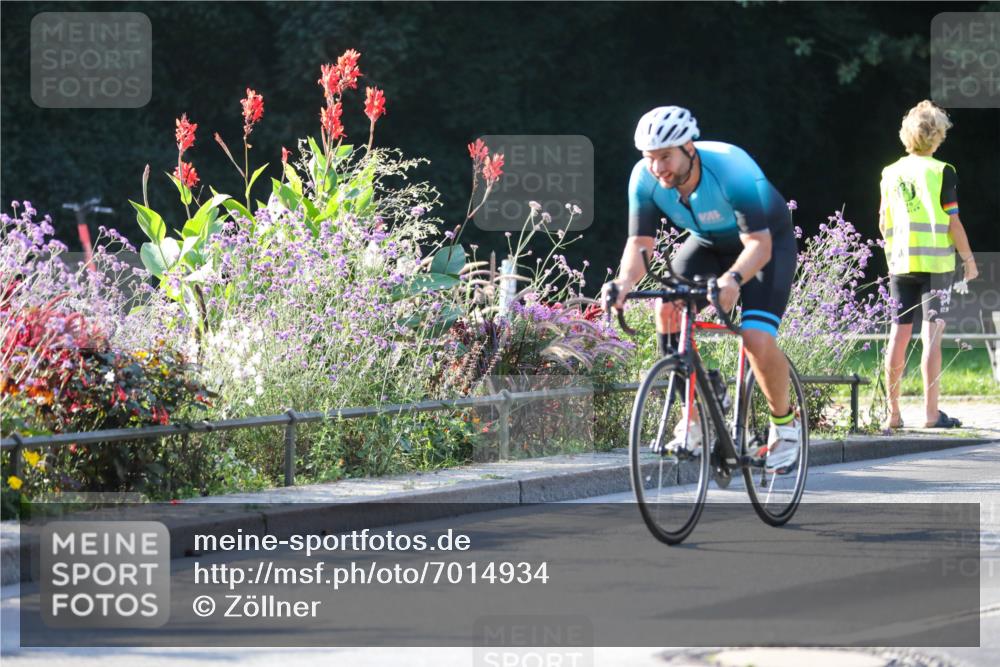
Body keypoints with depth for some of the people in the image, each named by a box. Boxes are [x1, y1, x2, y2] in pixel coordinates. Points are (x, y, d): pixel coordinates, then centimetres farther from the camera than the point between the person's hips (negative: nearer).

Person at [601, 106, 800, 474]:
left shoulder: (733, 171, -37)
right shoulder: (645, 178, -23)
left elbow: (759, 244, -38)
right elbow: (640, 243, -20)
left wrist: (733, 279, -58)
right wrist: (625, 281, -41)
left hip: (767, 241, -5)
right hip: (710, 242, 5)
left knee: (757, 339, -23)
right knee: (666, 310, -21)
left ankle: (785, 424, 3)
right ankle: (700, 407, -4)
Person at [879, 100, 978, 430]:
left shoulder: (891, 173, 7)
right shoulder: (942, 172, -8)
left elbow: (884, 223, 11)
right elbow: (952, 221, -8)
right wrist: (968, 258, 2)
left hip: (900, 263, 5)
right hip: (936, 262, -5)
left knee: (899, 334, 7)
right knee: (932, 334, -4)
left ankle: (893, 412, 10)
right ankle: (931, 412, -6)